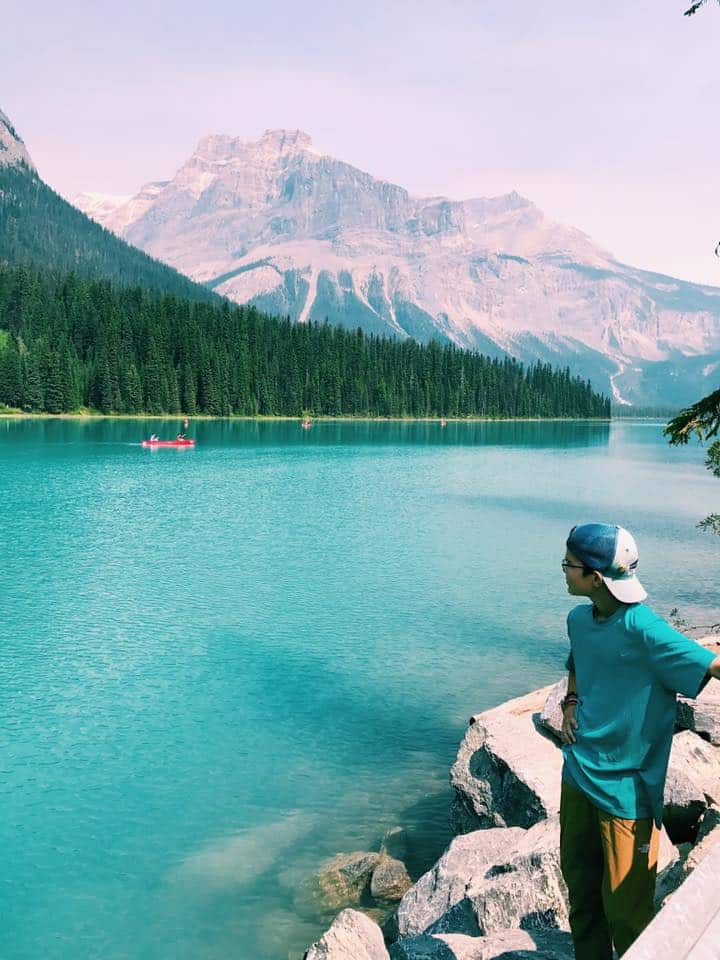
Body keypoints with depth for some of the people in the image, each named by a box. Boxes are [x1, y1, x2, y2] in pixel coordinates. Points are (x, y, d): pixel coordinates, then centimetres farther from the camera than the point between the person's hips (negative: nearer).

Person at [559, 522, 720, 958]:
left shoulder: (640, 627, -23)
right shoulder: (579, 619, 1)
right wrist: (570, 703, 6)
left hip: (625, 788, -7)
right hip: (578, 775, 7)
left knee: (625, 905, 5)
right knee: (579, 881, 22)